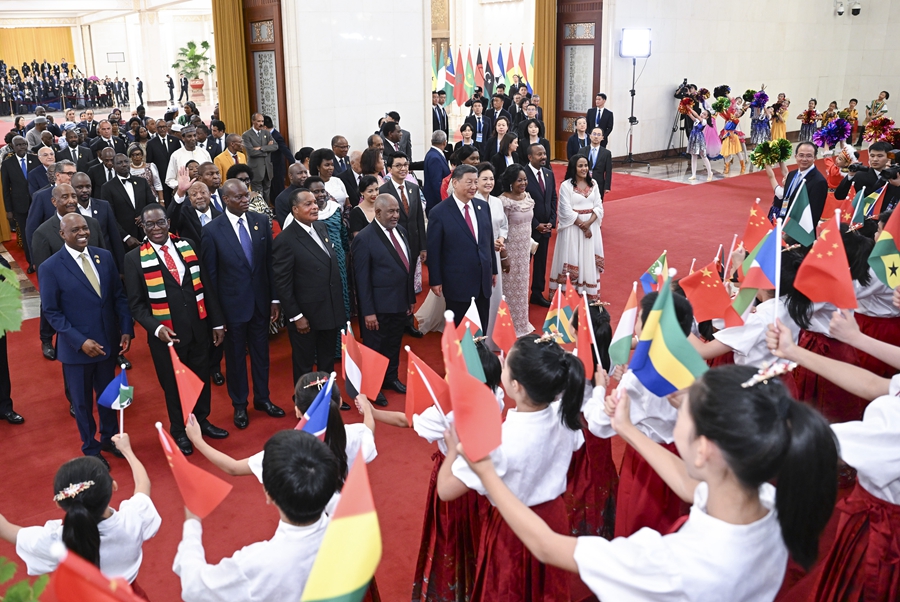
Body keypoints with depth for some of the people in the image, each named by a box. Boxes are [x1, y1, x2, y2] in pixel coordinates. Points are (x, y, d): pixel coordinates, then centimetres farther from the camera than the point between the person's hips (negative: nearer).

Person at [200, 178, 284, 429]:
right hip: (233, 303, -3)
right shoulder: (212, 230, -13)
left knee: (261, 352, 17)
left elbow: (270, 262, 2)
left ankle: (262, 398, 35)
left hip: (261, 300, 3)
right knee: (236, 355, 13)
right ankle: (239, 405, 31)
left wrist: (274, 298, 3)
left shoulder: (261, 221, -3)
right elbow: (210, 274, -8)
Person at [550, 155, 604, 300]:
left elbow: (599, 206, 2)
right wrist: (582, 225, -15)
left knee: (589, 259, 10)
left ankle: (589, 293, 20)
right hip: (573, 227, -4)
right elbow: (567, 211, -13)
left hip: (591, 226, 5)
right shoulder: (566, 185, -9)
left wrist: (589, 223, -14)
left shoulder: (593, 183, 6)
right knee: (573, 260, 0)